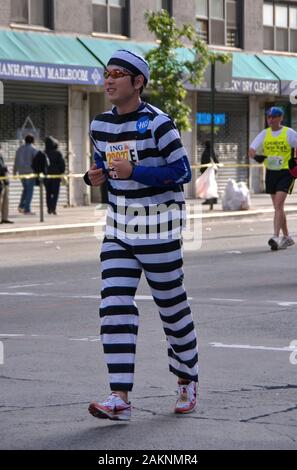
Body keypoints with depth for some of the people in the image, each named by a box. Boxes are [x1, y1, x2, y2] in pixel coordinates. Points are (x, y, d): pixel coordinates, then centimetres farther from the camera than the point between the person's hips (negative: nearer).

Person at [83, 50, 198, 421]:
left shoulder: (157, 122, -12)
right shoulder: (100, 125, 7)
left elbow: (181, 171, -15)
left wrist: (133, 172, -25)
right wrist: (95, 177, -3)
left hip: (158, 229, -5)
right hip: (119, 229, 5)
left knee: (172, 304, 6)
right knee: (115, 306, -7)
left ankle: (187, 381, 28)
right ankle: (120, 398, -11)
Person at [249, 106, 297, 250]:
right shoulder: (264, 133, 6)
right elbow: (252, 148, -1)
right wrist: (254, 155, -24)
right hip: (270, 173, 5)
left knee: (279, 204, -17)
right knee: (278, 207, 10)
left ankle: (276, 237, -23)